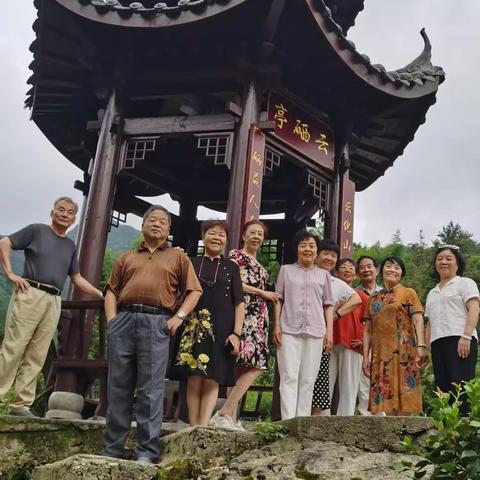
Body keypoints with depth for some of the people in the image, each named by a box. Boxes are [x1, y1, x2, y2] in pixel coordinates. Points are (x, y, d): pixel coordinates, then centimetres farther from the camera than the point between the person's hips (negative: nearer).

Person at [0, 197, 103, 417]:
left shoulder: (70, 246, 19)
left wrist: (102, 296, 17)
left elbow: (77, 279, 23)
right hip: (30, 294, -5)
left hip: (53, 302, 5)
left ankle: (21, 405, 8)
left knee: (36, 357, 3)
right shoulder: (37, 230, 6)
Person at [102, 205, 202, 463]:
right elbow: (111, 290, 17)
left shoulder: (178, 257, 14)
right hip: (123, 321, 3)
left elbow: (194, 291, 8)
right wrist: (112, 319, 2)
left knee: (150, 389, -2)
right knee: (118, 387, 5)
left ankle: (147, 450, 4)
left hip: (156, 323, -3)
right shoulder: (126, 257, 22)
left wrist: (179, 316, -5)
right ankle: (112, 448, 13)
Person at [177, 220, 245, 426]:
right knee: (194, 380, -2)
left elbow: (239, 303, 4)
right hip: (195, 328, 0)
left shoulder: (231, 267, 10)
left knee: (212, 380, -3)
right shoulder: (192, 263, 11)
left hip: (222, 330, 0)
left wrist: (237, 334, -4)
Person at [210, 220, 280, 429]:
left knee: (244, 366, 0)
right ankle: (225, 414, -18)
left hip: (257, 318, 8)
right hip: (244, 315, -8)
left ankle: (230, 416, -1)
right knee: (253, 366, -19)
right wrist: (263, 293, -6)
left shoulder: (259, 265, 28)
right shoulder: (236, 255, 4)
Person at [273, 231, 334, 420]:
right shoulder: (286, 270, 12)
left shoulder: (324, 275, 15)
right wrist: (276, 325, -2)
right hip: (289, 330, -2)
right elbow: (278, 299, 9)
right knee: (289, 377, -7)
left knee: (308, 379, 2)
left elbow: (328, 305, 12)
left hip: (315, 332, 2)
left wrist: (330, 331, 3)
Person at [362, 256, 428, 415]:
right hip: (380, 353, 4)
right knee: (383, 396, 2)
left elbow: (418, 321, -4)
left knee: (402, 393, -7)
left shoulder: (409, 293, 7)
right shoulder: (373, 298, 17)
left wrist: (421, 347, -18)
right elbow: (368, 330, 14)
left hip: (403, 352, -4)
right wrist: (365, 357, 6)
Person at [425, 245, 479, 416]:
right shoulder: (432, 293, 27)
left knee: (460, 386, -14)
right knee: (442, 387, 1)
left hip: (460, 341, -6)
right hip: (437, 343, 6)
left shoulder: (465, 283, 8)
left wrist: (466, 336, -18)